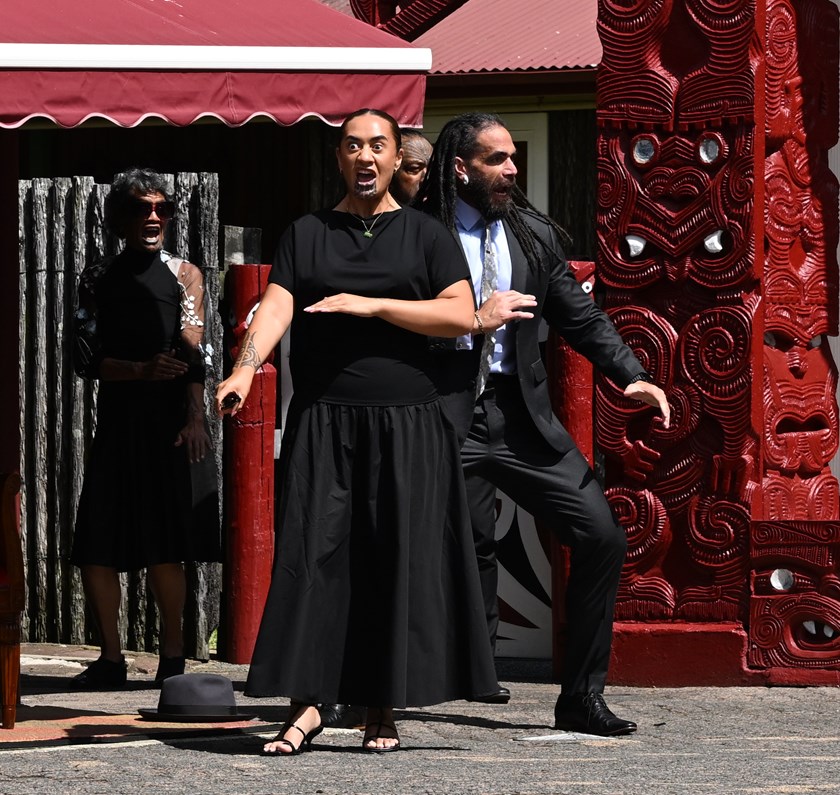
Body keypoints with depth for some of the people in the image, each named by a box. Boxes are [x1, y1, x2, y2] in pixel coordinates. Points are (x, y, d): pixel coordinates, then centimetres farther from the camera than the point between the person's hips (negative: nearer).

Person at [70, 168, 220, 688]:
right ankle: (111, 659, 6)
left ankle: (173, 656, 3)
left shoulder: (184, 275, 7)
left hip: (169, 418, -2)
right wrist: (143, 370, -11)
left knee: (165, 546, -5)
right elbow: (86, 358, 4)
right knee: (96, 544, -3)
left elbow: (195, 353, -1)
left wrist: (195, 418, -13)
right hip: (117, 416, 2)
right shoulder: (98, 279, 12)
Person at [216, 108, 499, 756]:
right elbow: (276, 307, -2)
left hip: (405, 426, -1)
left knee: (398, 560, -2)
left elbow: (462, 315, -4)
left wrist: (375, 305, -12)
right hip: (323, 422, 1)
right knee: (313, 552, -7)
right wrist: (247, 367, -21)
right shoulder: (306, 235, 12)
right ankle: (308, 701, -5)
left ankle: (384, 708, 4)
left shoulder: (426, 235, 9)